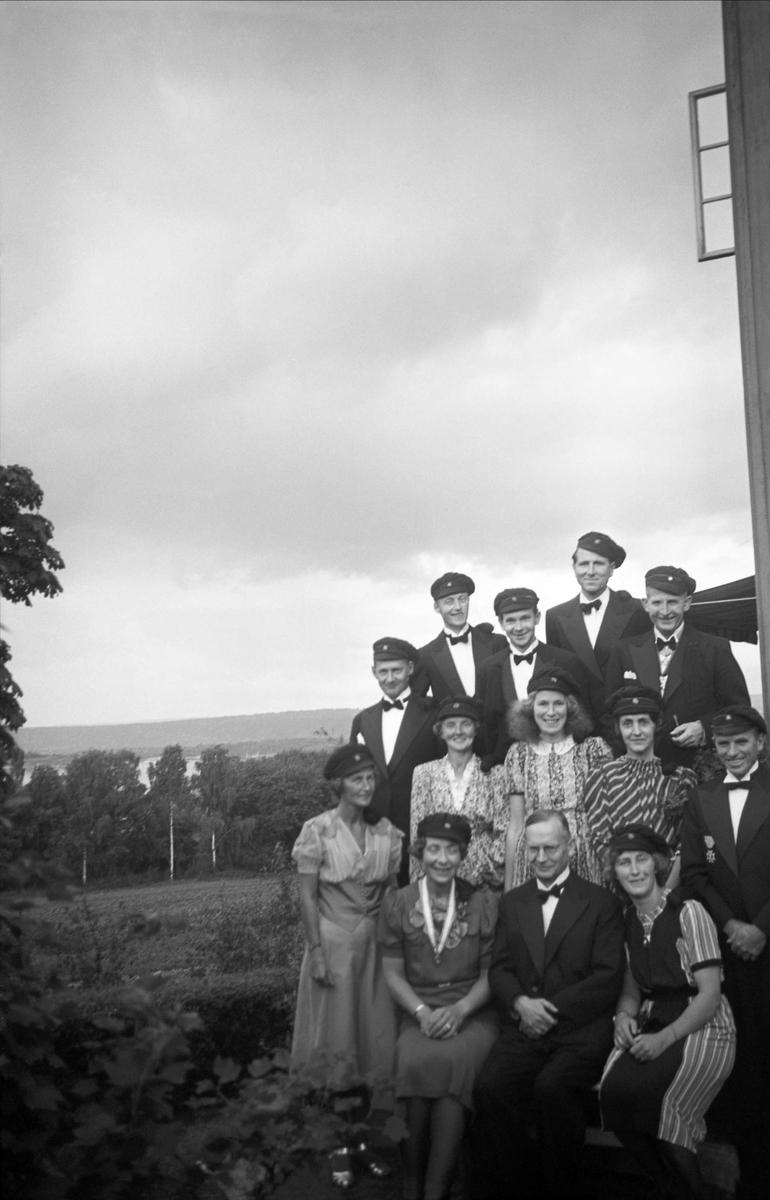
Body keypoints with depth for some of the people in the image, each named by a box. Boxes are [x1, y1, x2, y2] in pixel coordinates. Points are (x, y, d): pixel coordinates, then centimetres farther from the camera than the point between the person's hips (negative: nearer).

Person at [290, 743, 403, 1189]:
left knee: (371, 1041, 7)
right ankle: (339, 1144, 13)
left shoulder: (387, 832, 2)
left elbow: (391, 891, 8)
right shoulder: (318, 831, -10)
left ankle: (360, 1135, 20)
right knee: (335, 1044, 3)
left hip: (375, 945, 4)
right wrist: (317, 953, -14)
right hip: (333, 944, -4)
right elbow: (308, 896, -9)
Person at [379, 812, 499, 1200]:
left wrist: (458, 1011, -13)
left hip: (472, 1012, 0)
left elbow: (491, 971, 4)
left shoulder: (484, 903, 4)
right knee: (416, 1061, -32)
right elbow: (393, 973, 4)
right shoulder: (397, 903, 5)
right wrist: (423, 1012, -13)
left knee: (452, 1060, -33)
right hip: (418, 1012, 1)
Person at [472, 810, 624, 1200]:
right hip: (524, 1026, 3)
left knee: (551, 1088, -32)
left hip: (581, 1026, -3)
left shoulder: (602, 903, 6)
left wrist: (550, 1008, -11)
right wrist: (520, 1003, -9)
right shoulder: (512, 902, 19)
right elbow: (499, 969, 13)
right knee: (489, 1087, -26)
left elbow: (608, 978, -2)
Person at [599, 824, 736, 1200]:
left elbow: (710, 994, -12)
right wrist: (625, 1014, -7)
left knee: (645, 1092, -30)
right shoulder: (627, 920, 9)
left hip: (701, 1028, -5)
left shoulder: (688, 913, -9)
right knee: (611, 1090, -23)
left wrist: (665, 1039, -21)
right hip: (651, 1025, 5)